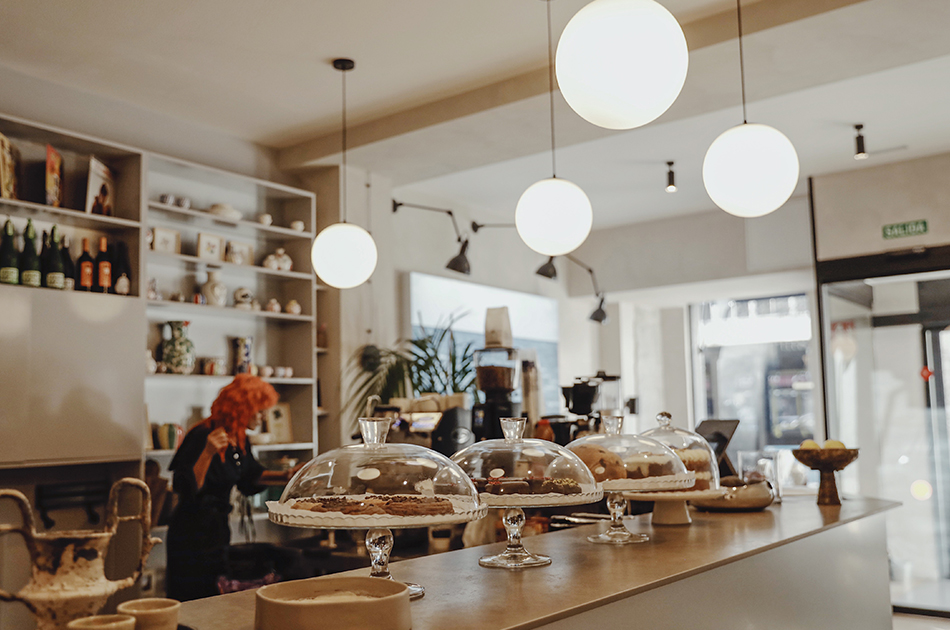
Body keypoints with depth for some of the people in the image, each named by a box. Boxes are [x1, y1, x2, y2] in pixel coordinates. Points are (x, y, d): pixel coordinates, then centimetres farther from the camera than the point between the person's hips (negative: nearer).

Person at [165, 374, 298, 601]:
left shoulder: (239, 439, 5)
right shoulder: (202, 436, -21)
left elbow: (249, 476, 20)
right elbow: (188, 488, -27)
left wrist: (285, 476, 10)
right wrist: (208, 453, -37)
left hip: (218, 528, 9)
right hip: (193, 531, -9)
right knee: (194, 603, 1)